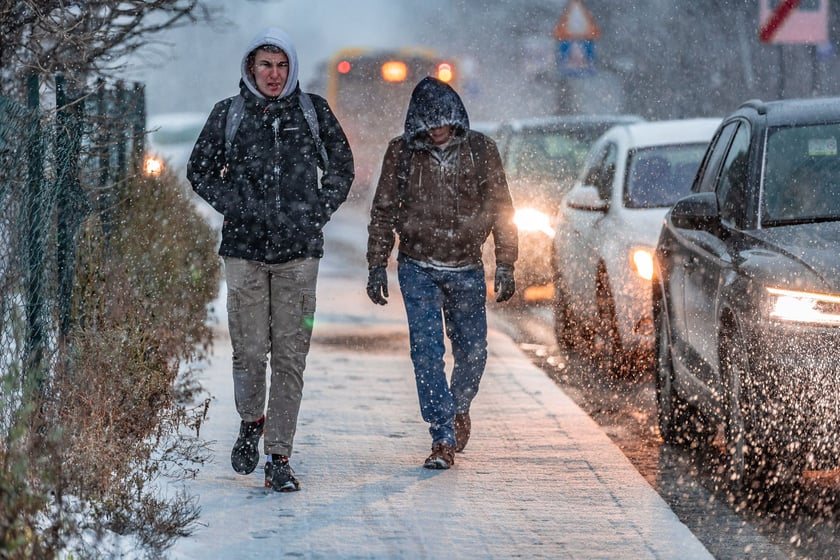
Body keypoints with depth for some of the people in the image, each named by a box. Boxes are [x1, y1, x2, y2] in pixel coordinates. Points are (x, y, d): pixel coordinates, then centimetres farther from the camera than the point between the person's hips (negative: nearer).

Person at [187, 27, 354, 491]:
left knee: (290, 356, -2)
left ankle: (279, 458, 3)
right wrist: (235, 207, -2)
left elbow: (341, 166, 17)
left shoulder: (313, 112, 6)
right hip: (244, 249, 0)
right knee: (250, 350, -3)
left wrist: (319, 212, 4)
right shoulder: (228, 115, 4)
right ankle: (251, 422, 27)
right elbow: (200, 171, 13)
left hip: (299, 251, 0)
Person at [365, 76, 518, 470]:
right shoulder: (402, 153, -4)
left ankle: (459, 408, 37)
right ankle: (443, 439, -9)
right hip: (418, 268, -1)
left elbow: (501, 208, 3)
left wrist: (506, 265, 0)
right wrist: (377, 267, -1)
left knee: (472, 352, 6)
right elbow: (383, 212, 3)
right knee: (426, 351, -11)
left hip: (466, 270, 1)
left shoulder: (480, 150, -4)